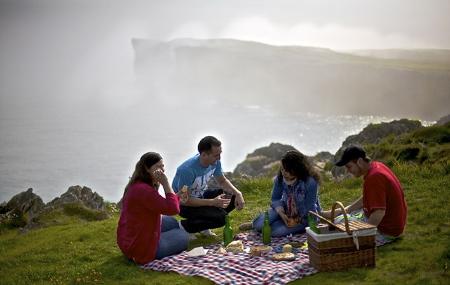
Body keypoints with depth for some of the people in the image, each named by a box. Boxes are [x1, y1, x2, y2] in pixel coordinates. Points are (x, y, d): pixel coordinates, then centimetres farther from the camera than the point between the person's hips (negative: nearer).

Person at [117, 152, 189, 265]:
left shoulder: (135, 185, 7)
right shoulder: (144, 190, -27)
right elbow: (173, 209, -28)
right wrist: (165, 183, -24)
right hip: (142, 248, -10)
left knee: (172, 222, 27)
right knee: (183, 236, 13)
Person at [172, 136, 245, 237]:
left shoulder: (215, 161, -11)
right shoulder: (188, 170, -33)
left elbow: (222, 181, 5)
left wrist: (238, 193, -14)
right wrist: (212, 202, -33)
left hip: (201, 195, 8)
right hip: (184, 204, -8)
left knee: (233, 197, -8)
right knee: (220, 218, -26)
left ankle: (203, 226, 5)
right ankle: (184, 226, -5)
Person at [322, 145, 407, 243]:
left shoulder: (373, 178, -28)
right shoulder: (376, 166, 4)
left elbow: (379, 213, -33)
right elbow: (366, 199, 16)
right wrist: (343, 211, 11)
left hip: (386, 230, -10)